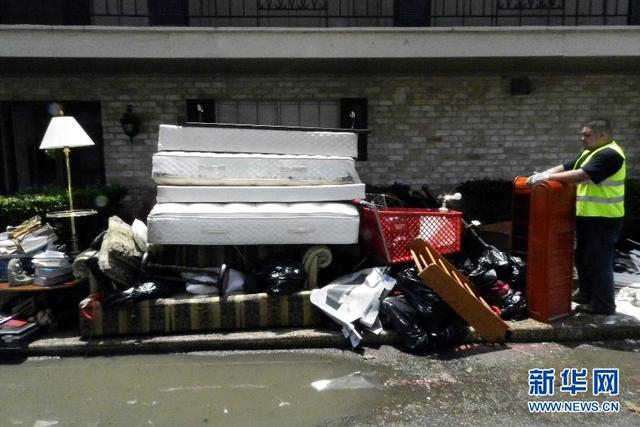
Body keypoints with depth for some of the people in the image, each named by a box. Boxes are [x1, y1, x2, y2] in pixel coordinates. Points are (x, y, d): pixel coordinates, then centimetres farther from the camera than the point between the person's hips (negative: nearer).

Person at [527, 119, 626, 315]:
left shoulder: (610, 154, -17)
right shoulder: (590, 153, 15)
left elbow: (581, 175, -26)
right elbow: (565, 167, 12)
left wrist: (548, 176, -22)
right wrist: (541, 175, -3)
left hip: (602, 218, -10)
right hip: (587, 216, 10)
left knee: (599, 260, -2)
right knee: (583, 257, 18)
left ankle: (603, 303, 8)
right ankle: (586, 293, 32)